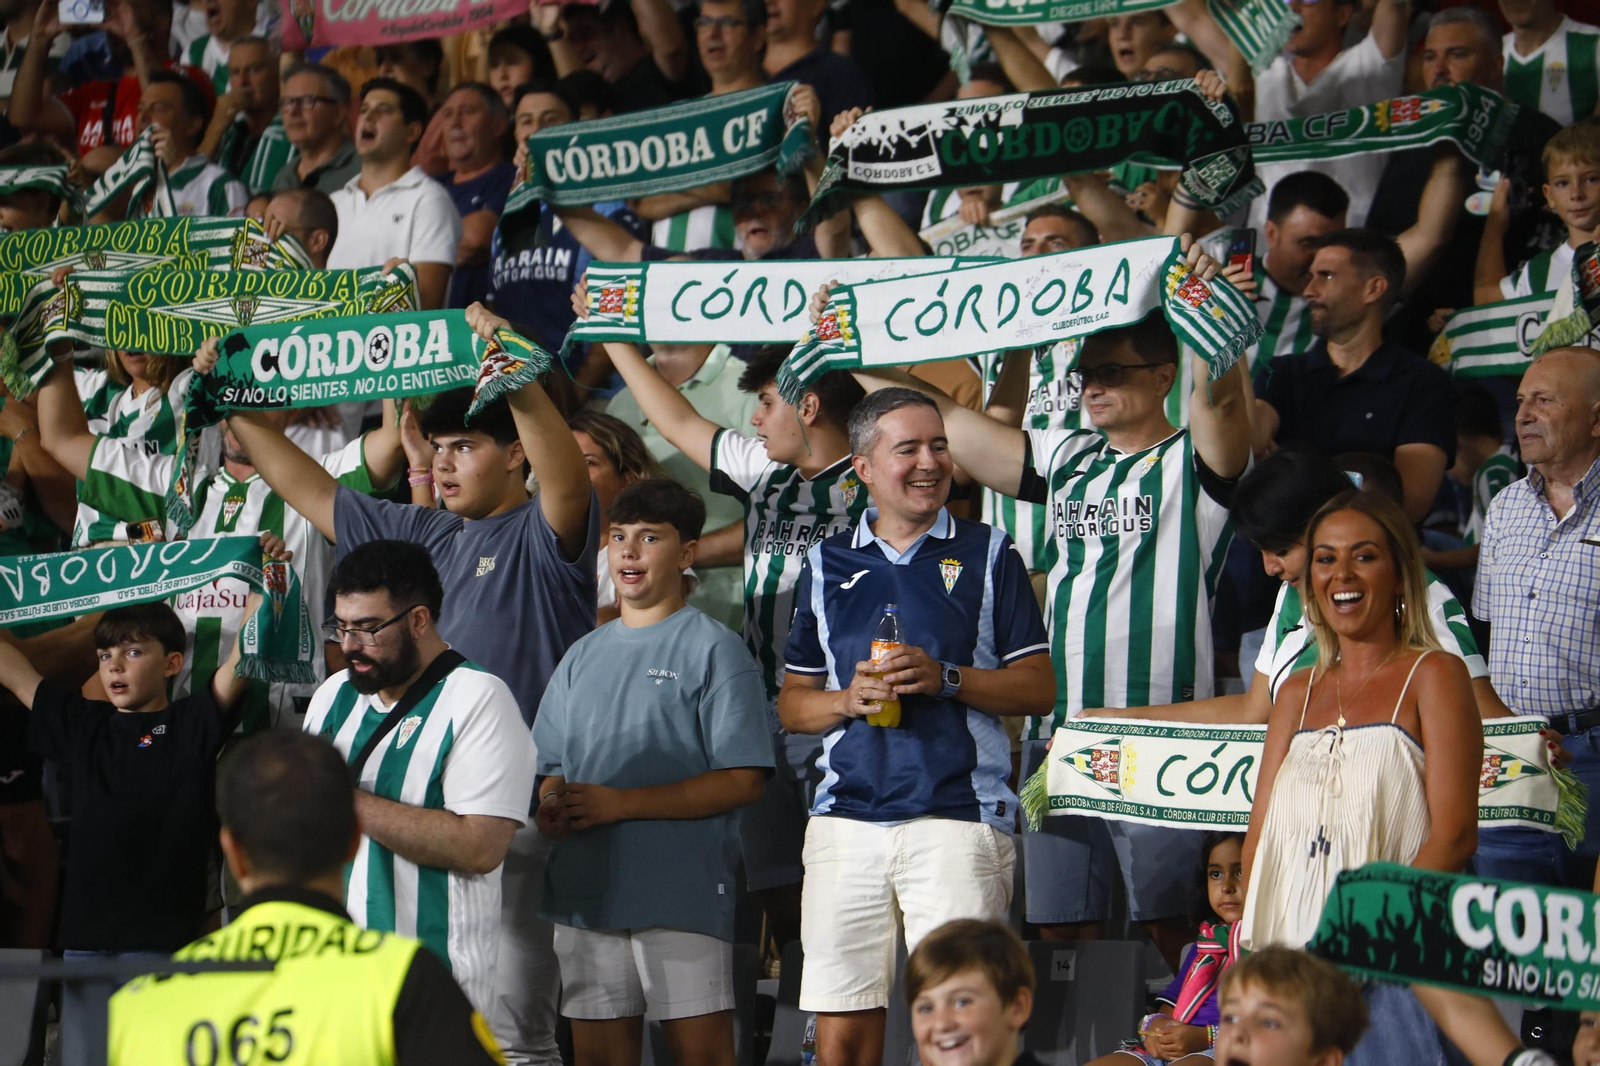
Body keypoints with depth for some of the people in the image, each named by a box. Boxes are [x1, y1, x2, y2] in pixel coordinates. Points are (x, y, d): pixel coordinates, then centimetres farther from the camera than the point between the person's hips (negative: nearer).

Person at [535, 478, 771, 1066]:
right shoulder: (585, 655, 19)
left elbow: (743, 780, -10)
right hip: (586, 889, 6)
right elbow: (550, 766, 23)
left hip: (682, 891, -6)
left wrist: (620, 803, -15)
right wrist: (552, 806, -3)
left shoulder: (714, 649, -1)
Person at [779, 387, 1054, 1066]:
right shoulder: (827, 565, 16)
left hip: (958, 816, -2)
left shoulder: (988, 555, 10)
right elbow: (791, 704, 18)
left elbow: (1039, 687, 6)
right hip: (846, 817, 2)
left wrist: (946, 679, -9)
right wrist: (848, 699, -3)